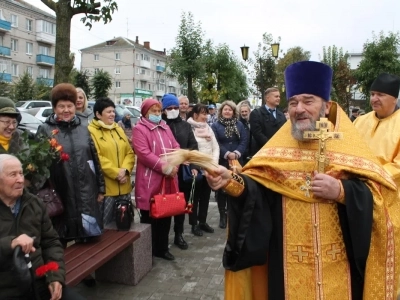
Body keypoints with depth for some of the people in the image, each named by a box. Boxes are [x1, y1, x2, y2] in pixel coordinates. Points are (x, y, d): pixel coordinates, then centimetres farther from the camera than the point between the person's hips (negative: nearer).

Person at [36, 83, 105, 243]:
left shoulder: (83, 129, 11)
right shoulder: (45, 130, -1)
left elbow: (95, 159, 12)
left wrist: (100, 188, 11)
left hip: (86, 194, 4)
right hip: (60, 195, -3)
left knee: (88, 241, 14)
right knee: (60, 240, 9)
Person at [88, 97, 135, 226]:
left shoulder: (119, 130, 15)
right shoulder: (91, 131, -6)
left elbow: (130, 152, 10)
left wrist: (125, 169, -8)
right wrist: (116, 173, -16)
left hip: (123, 186, 6)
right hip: (105, 187, -6)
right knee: (106, 224, 2)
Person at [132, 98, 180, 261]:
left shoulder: (165, 127, 16)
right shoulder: (139, 129, -6)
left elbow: (176, 146, 9)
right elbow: (144, 153, -18)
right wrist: (165, 167, -19)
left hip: (168, 180, 7)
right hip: (150, 181, -6)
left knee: (166, 216, 14)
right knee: (149, 218, 4)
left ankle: (162, 248, 28)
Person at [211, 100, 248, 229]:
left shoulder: (239, 125, 9)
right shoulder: (215, 126, 2)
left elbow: (244, 141, 0)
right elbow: (215, 143, -7)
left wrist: (236, 153, -15)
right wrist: (227, 154, -17)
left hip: (237, 161, 2)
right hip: (221, 161, -2)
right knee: (221, 189, 3)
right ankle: (222, 216, 13)